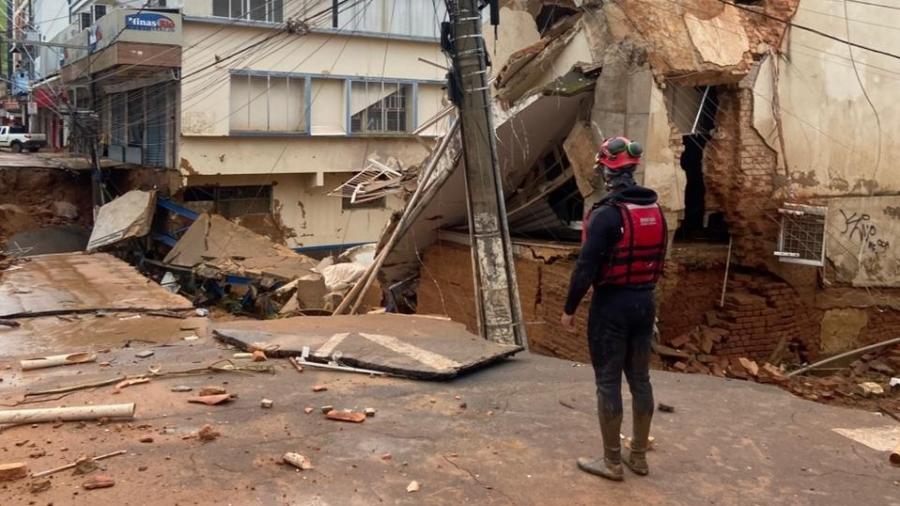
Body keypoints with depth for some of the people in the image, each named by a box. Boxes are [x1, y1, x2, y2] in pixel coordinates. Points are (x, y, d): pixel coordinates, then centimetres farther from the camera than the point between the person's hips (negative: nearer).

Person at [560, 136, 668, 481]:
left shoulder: (606, 213, -18)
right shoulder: (655, 210, 6)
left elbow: (587, 266, -19)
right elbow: (659, 260, 13)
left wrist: (569, 308, -9)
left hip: (612, 304, -7)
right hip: (645, 302, 7)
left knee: (608, 382, 2)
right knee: (640, 378, 14)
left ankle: (612, 462, 10)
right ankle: (639, 456, 25)